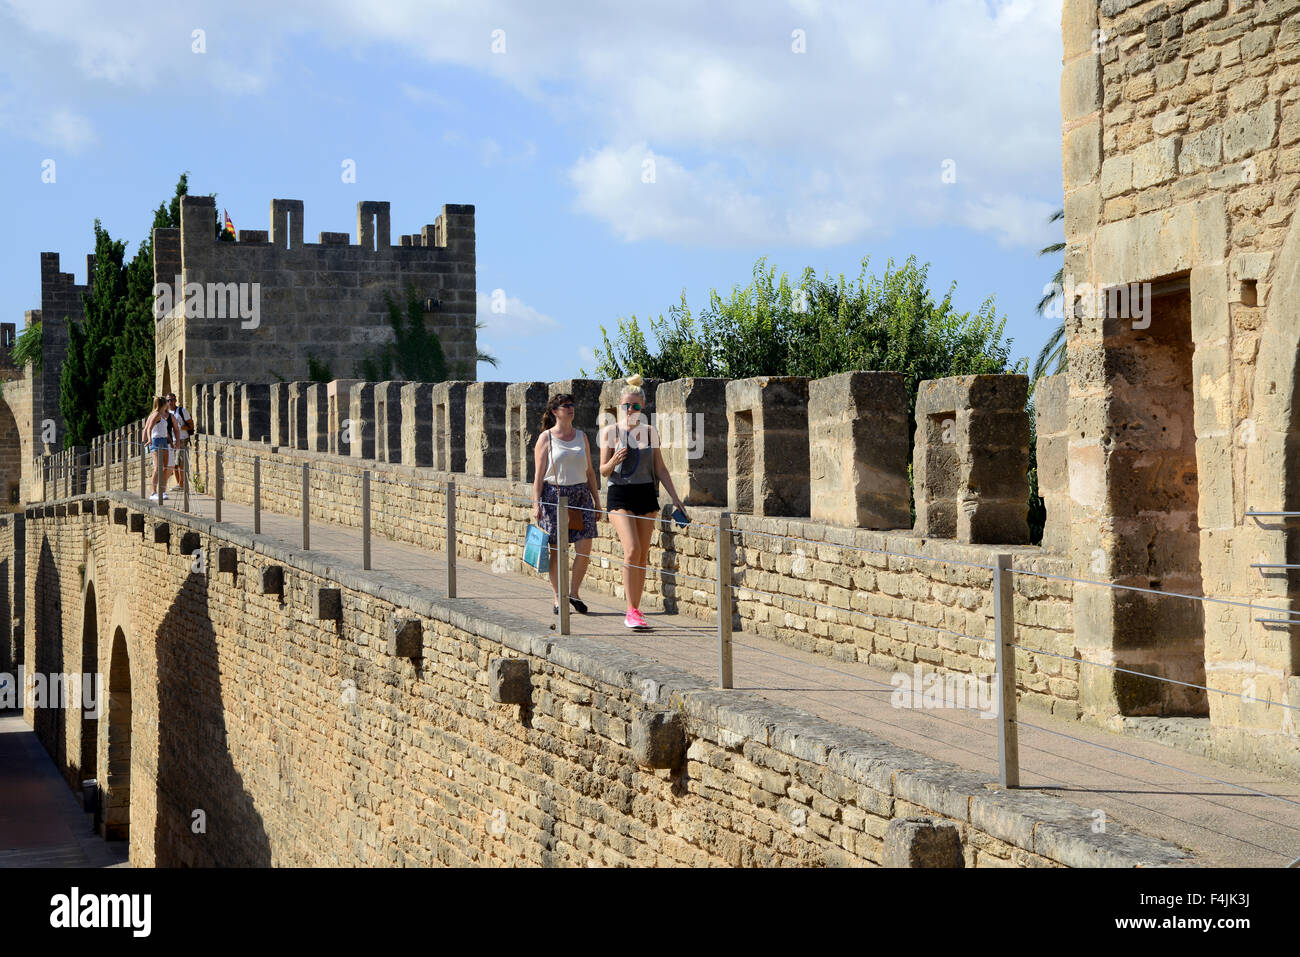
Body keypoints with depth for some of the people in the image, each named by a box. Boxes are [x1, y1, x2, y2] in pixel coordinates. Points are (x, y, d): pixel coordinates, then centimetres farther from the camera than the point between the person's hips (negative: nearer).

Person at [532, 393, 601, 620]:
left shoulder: (581, 437, 13)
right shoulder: (546, 438, 1)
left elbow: (590, 472, 16)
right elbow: (539, 474, -3)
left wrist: (597, 501, 12)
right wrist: (536, 503, -10)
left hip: (580, 494, 4)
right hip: (554, 496, -3)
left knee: (584, 548, -7)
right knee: (557, 550, -1)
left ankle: (574, 593, 11)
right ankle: (558, 599, 11)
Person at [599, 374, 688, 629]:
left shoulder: (650, 432, 7)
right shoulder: (610, 432, -1)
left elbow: (660, 469, 11)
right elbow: (603, 470, 0)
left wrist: (674, 497, 5)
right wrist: (614, 460, -21)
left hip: (646, 494, 3)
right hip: (620, 494, -3)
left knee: (643, 555, 4)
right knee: (632, 550, -18)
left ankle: (635, 611, 13)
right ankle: (632, 611, -15)